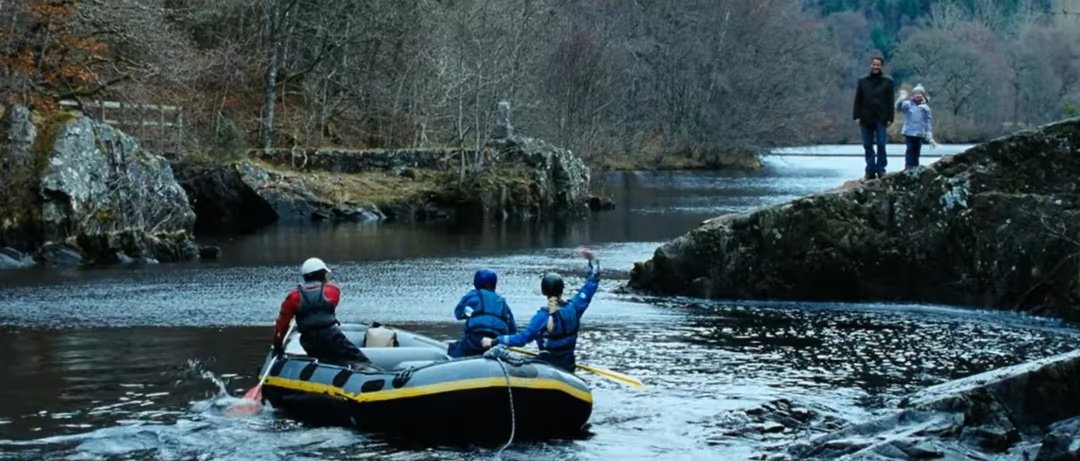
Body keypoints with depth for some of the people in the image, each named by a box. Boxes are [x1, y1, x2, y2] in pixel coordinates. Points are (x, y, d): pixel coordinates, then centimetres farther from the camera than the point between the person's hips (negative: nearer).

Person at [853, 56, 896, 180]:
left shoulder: (887, 82, 6)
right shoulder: (862, 82, 11)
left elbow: (890, 102, 4)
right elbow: (858, 100, 9)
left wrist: (889, 118, -4)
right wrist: (857, 116, 0)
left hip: (880, 119, -2)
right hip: (866, 119, 2)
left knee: (881, 144, -9)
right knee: (868, 146, 3)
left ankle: (881, 169, -1)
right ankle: (870, 171, 6)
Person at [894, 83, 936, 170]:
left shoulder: (925, 107, 6)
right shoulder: (908, 104, -1)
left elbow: (928, 122, 10)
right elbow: (898, 108, -19)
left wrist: (930, 137, 8)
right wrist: (901, 99, -37)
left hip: (920, 133, 3)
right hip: (909, 132, -3)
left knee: (917, 150, 6)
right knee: (910, 149, -9)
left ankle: (915, 167, 12)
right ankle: (908, 167, -8)